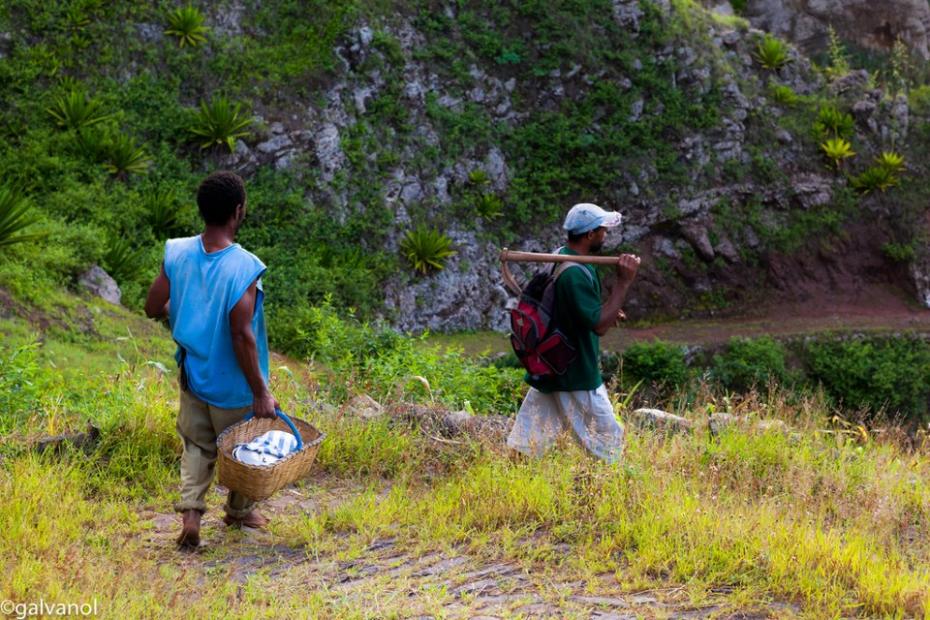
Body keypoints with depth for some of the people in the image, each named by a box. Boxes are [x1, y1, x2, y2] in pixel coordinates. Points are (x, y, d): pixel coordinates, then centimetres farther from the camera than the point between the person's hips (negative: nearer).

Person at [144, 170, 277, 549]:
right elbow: (242, 336, -27)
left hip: (192, 374, 4)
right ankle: (239, 510, 39)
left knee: (197, 444, 19)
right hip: (232, 384, -4)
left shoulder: (177, 254, -11)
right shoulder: (244, 268, -27)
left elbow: (154, 308, -1)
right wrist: (261, 392, -19)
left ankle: (190, 511, 1)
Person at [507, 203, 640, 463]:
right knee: (608, 437, 5)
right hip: (576, 375, -9)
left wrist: (605, 312, 12)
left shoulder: (558, 258, 7)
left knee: (527, 441, 11)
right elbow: (599, 325, -25)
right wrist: (623, 282, -25)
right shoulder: (575, 273, -24)